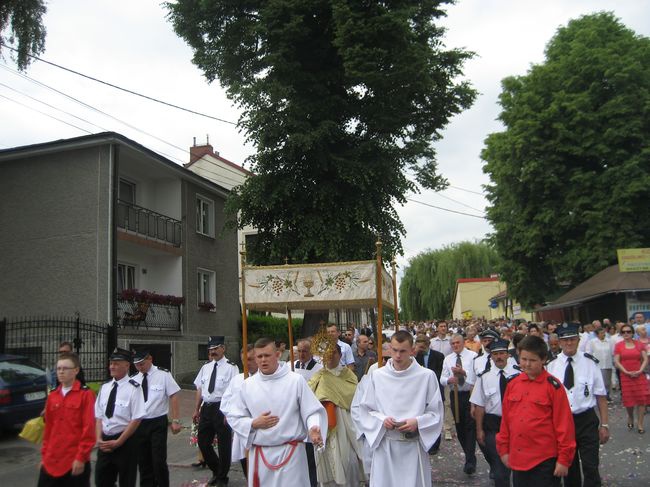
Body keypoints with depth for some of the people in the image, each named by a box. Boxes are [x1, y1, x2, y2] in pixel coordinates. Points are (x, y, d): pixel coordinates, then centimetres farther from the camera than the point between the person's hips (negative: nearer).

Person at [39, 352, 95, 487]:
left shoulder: (85, 394, -9)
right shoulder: (52, 396, 10)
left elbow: (89, 429, -12)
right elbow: (48, 428, 15)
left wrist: (81, 457, -14)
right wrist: (44, 454, 13)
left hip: (75, 461, -5)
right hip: (51, 460, 5)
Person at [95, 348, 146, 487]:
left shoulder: (133, 388, -12)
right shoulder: (105, 388, 7)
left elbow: (136, 419, -15)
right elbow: (99, 416, 10)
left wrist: (118, 442, -15)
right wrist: (99, 439, -4)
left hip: (125, 442, -5)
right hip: (105, 442, 6)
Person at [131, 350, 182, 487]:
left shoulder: (163, 375, -8)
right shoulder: (134, 379, 4)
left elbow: (173, 397, -7)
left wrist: (175, 421, -11)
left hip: (158, 423, -4)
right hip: (139, 424, 4)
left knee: (159, 460, -5)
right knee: (143, 461, 12)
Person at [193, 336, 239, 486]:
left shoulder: (231, 368, -9)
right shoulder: (205, 368, 11)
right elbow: (199, 389, 15)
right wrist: (196, 410, 12)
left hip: (222, 408, -6)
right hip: (206, 408, 6)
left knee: (224, 444, 5)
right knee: (203, 443, 12)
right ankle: (216, 471, 34)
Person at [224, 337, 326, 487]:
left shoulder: (296, 380, -5)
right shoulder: (247, 385, 4)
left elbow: (312, 411, -4)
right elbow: (234, 417, 10)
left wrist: (313, 428, -24)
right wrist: (254, 424, -7)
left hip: (291, 452, -3)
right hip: (259, 454, 3)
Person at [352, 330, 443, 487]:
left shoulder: (426, 376, -4)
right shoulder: (376, 376, 0)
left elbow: (435, 413, 2)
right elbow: (363, 410, 6)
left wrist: (417, 422, -14)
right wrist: (381, 420, -11)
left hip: (414, 446, -1)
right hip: (384, 445, 1)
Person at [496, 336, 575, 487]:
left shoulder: (553, 386, -9)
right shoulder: (513, 384, 5)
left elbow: (564, 423, -8)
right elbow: (505, 419, 11)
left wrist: (564, 459, -8)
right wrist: (503, 450, 11)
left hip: (545, 460, -5)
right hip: (517, 460, 5)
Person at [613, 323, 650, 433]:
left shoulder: (639, 344, 5)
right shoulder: (618, 346, 1)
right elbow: (616, 362, -2)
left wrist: (640, 371, -11)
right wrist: (627, 372, -12)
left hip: (639, 375, 1)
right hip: (625, 376, -1)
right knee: (629, 399, 2)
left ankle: (640, 423, 6)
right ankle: (630, 418, 30)